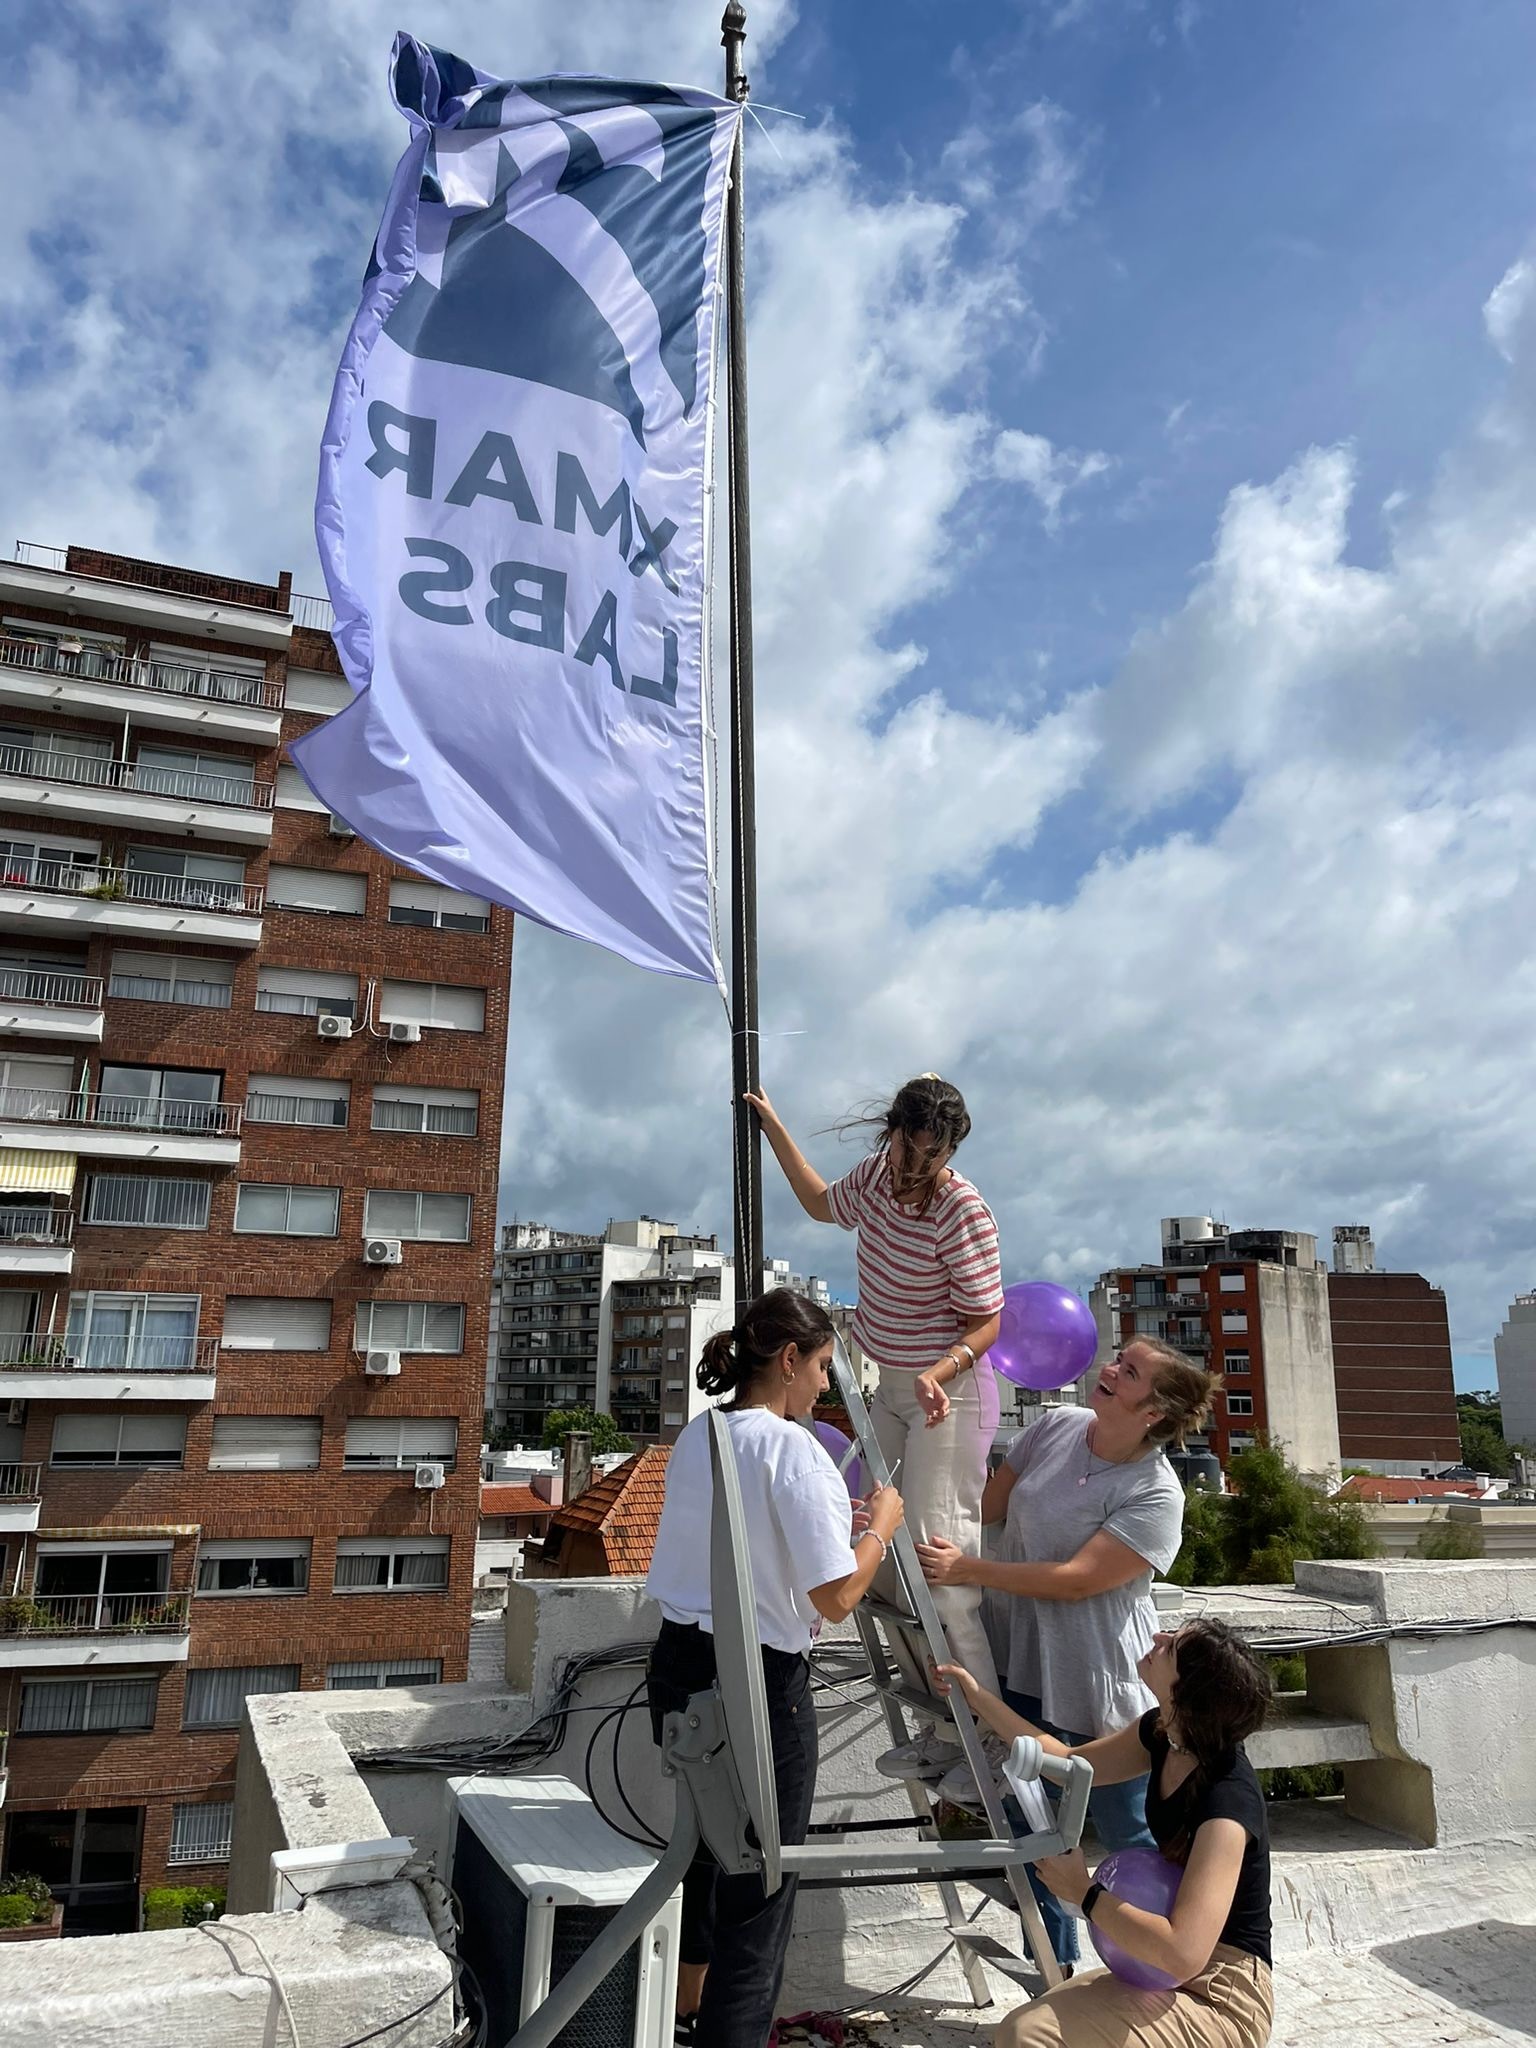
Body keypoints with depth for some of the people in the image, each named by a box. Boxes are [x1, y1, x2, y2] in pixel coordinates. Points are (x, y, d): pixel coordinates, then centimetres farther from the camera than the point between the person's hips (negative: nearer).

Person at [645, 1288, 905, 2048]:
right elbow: (836, 1596, -20)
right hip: (757, 1683, -8)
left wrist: (831, 1521, 17)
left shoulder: (696, 1436, 4)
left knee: (704, 1849, 28)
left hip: (679, 1664, 9)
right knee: (759, 1884, 9)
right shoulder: (792, 1448, -20)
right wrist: (880, 1528, -4)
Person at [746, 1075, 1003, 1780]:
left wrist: (938, 1374, -34)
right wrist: (773, 1127, 21)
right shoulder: (876, 1176, -1)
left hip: (948, 1393, -8)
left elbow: (987, 1322, -17)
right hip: (891, 1388, 8)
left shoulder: (964, 1212, -22)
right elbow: (821, 1202, 22)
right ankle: (939, 1716, 20)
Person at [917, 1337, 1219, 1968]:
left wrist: (967, 1569, -26)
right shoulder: (1056, 1427, -3)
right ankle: (1055, 1968, 38)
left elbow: (1076, 1579, -25)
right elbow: (988, 1505, 7)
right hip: (1023, 1663, 6)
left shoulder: (1156, 1495, -21)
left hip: (1098, 1685, -6)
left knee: (1125, 1833, 11)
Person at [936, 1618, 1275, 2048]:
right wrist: (980, 1700, 11)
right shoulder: (1161, 1732, -4)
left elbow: (1183, 1954, -35)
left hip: (1221, 2000, -8)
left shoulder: (1227, 1804, -28)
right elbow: (1072, 1763, 14)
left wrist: (1084, 1893, -22)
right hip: (1171, 1979, 8)